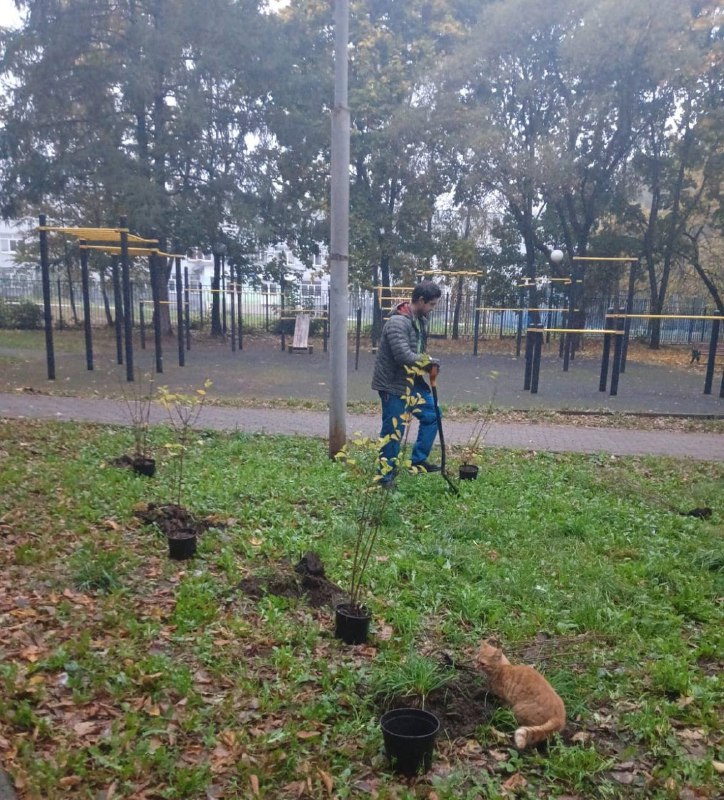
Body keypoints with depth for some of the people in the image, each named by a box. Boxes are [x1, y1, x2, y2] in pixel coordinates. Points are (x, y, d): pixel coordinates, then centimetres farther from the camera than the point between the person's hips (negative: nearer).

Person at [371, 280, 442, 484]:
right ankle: (386, 475, 13)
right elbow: (404, 356, -30)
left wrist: (427, 363, -2)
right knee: (393, 431, -1)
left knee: (431, 415, 12)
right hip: (393, 384, -9)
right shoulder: (398, 322, -23)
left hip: (412, 381, 9)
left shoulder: (421, 320, 8)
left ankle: (418, 460, 24)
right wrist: (428, 362, -15)